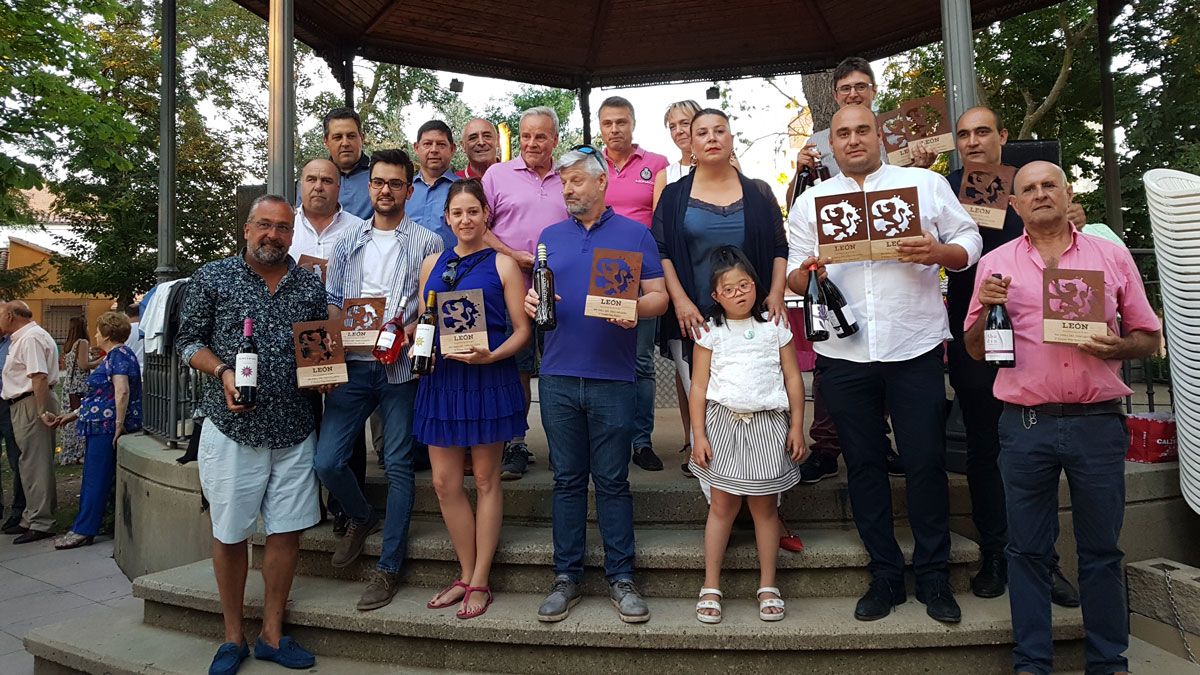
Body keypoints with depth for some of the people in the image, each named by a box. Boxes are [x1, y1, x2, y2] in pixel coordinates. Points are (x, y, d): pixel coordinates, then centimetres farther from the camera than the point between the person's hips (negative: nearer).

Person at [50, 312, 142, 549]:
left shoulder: (119, 355, -13)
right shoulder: (113, 356, 19)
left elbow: (122, 391, -24)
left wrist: (119, 425, -24)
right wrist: (72, 415, 25)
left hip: (108, 426, -10)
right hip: (101, 426, 10)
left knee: (96, 478, -3)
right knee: (92, 478, 13)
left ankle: (83, 531, 3)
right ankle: (83, 527, 20)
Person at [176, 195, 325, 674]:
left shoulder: (310, 285, 8)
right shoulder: (212, 278, 2)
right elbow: (189, 339, 3)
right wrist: (222, 372, -14)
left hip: (294, 431, 2)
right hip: (232, 428, -2)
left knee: (287, 531, 6)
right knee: (230, 533, 8)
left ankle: (272, 635, 22)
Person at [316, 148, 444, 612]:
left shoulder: (426, 243, 4)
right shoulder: (348, 244, 15)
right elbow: (332, 303, 14)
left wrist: (407, 333, -18)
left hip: (400, 368, -3)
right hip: (352, 365, 3)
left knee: (398, 466, 2)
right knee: (327, 460, -1)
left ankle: (388, 568, 13)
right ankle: (362, 517, 30)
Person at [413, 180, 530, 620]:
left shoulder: (502, 264, -1)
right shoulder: (432, 264, 13)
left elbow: (523, 329, -4)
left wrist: (491, 356, -20)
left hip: (488, 379, -4)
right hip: (440, 379, 5)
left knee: (485, 479, 6)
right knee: (444, 482, 5)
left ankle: (479, 582, 17)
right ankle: (466, 575, 23)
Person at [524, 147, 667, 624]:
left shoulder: (634, 234, 6)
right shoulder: (550, 237, 15)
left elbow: (659, 295, 2)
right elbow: (537, 294, 18)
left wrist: (636, 308, -18)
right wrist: (531, 302, -5)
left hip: (612, 376, -2)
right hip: (558, 375, 3)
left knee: (613, 481, 4)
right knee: (567, 479, 9)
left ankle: (620, 577, 17)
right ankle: (566, 576, 20)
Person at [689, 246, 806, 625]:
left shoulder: (774, 326, 5)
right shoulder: (710, 331, 2)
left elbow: (793, 379, 6)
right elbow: (699, 386, 0)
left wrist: (797, 427, 1)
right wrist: (699, 435, -5)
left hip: (768, 424, 1)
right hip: (724, 423, -1)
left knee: (764, 506, 7)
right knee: (722, 505, 3)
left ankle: (768, 586, 19)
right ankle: (711, 588, 12)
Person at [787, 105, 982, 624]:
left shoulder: (925, 183, 9)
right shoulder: (811, 200, 13)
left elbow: (969, 242, 7)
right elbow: (794, 277, 10)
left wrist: (939, 253, -14)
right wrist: (804, 274, -13)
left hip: (915, 348, -1)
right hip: (843, 353, 2)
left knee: (926, 463, 2)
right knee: (864, 464, 8)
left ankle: (934, 577, 20)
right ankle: (885, 575, 22)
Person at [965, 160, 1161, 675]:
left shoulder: (1112, 256, 9)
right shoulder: (996, 264, 7)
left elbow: (1149, 336, 11)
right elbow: (975, 350, 8)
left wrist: (1116, 347, -10)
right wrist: (986, 307, -10)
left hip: (1098, 421, 1)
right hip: (1026, 424, 0)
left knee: (1101, 548, 9)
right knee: (1028, 549, 6)